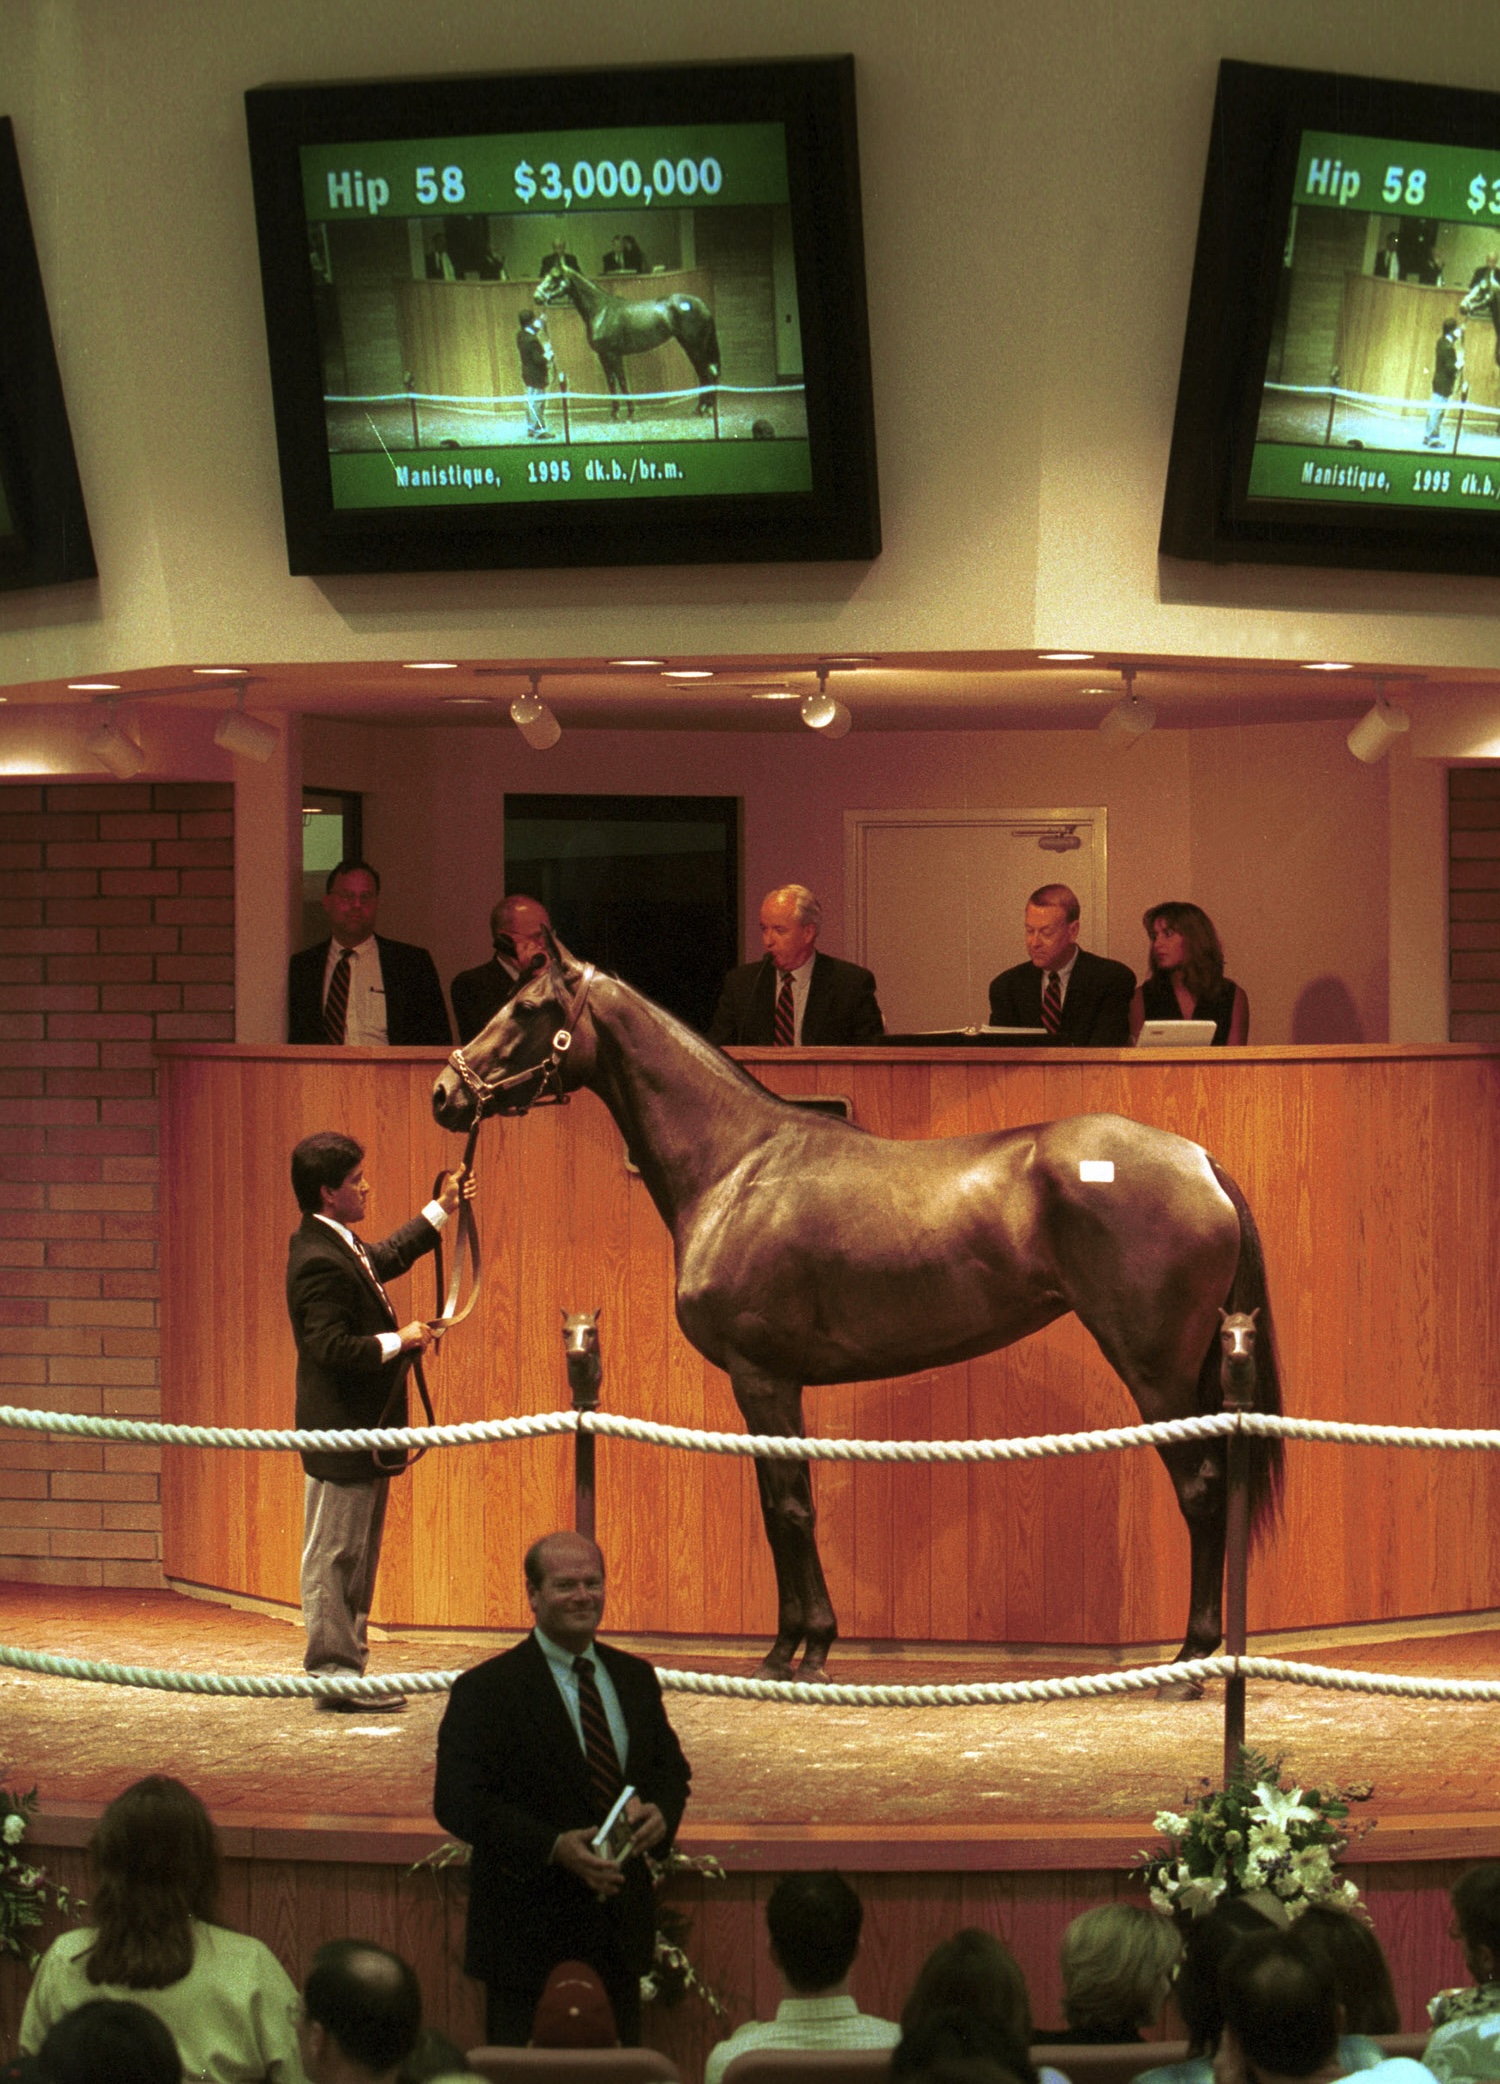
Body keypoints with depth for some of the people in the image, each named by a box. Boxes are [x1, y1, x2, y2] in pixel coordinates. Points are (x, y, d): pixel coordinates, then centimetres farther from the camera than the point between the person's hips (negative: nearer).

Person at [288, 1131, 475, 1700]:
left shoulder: (339, 1245, 11)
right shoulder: (319, 1263, -22)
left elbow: (387, 1257, 33)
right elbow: (333, 1349, -29)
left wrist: (442, 1209, 34)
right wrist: (399, 1341, -17)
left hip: (362, 1432, 11)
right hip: (341, 1434, -11)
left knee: (357, 1558, 16)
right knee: (333, 1559, -4)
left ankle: (347, 1671, 23)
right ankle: (336, 1676, 1)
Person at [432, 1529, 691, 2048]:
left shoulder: (635, 1678, 11)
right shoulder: (485, 1690, -8)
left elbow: (671, 1769, 18)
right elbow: (457, 1802, -14)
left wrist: (660, 1813, -7)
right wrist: (554, 1846, -25)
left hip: (619, 1923, 5)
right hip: (527, 1927, -5)